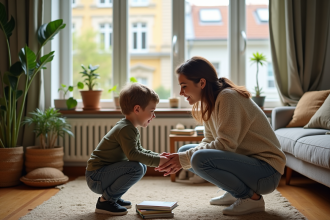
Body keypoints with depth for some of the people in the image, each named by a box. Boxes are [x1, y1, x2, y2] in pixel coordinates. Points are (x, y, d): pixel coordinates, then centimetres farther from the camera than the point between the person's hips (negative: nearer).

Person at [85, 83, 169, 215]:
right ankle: (105, 201, -14)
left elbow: (140, 150, 18)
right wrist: (157, 161, -25)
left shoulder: (132, 129, 13)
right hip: (96, 178, -10)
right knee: (137, 168, -26)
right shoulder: (125, 129, -20)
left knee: (142, 167, 13)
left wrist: (159, 156, 3)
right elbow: (133, 154, -30)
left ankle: (113, 197, 13)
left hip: (105, 172, 10)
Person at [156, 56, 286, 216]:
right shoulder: (209, 103, 9)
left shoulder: (227, 97, -19)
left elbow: (226, 144, -25)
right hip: (245, 160, 9)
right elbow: (208, 142, 8)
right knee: (185, 150, 8)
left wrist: (184, 159, -19)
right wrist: (179, 159, -8)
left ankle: (252, 198, -9)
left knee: (200, 159, -30)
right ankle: (235, 193, 13)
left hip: (266, 169, -9)